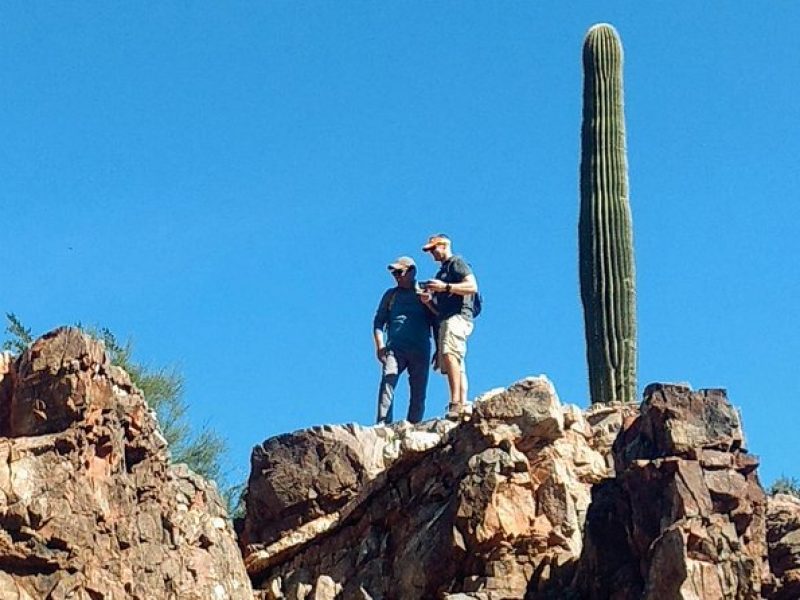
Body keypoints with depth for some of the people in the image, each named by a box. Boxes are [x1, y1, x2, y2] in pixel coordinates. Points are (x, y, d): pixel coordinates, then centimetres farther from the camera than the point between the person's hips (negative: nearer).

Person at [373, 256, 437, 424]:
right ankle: (383, 424, -28)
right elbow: (379, 321, 15)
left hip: (420, 350, 0)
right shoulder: (391, 294, 19)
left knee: (418, 393, -5)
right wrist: (380, 346, 3)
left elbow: (436, 322, 13)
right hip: (395, 348, 0)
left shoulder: (425, 294, 15)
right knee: (387, 382, -20)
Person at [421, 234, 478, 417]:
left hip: (458, 316, -11)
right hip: (446, 320, 11)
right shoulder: (442, 271, 31)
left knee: (449, 353, -29)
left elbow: (472, 286, -12)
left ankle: (456, 403, -38)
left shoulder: (457, 263, 4)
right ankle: (463, 405, -5)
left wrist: (445, 287, -17)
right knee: (457, 367, 1)